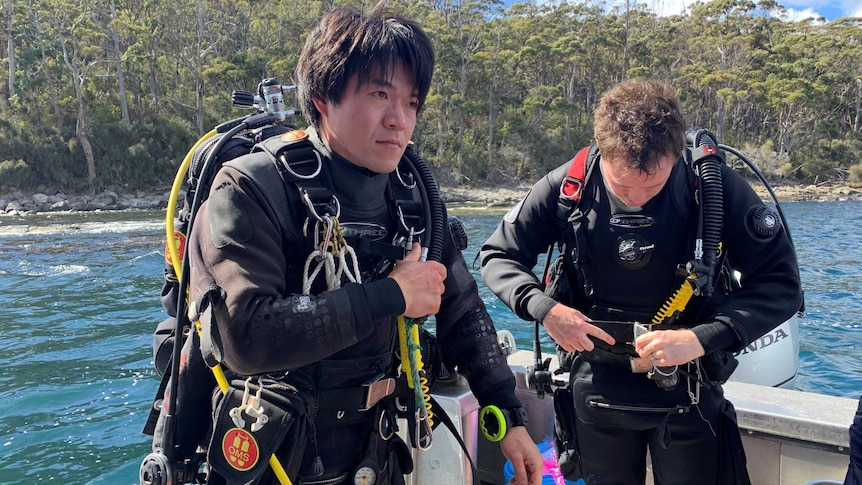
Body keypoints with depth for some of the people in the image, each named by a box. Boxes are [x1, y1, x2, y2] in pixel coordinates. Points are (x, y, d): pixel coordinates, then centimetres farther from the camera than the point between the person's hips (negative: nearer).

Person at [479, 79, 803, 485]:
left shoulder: (714, 186, -16)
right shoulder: (567, 188, -13)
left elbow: (780, 283, -14)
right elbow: (497, 256, -3)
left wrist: (702, 339, -27)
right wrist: (544, 308, -21)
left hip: (686, 388, -1)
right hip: (597, 386, 2)